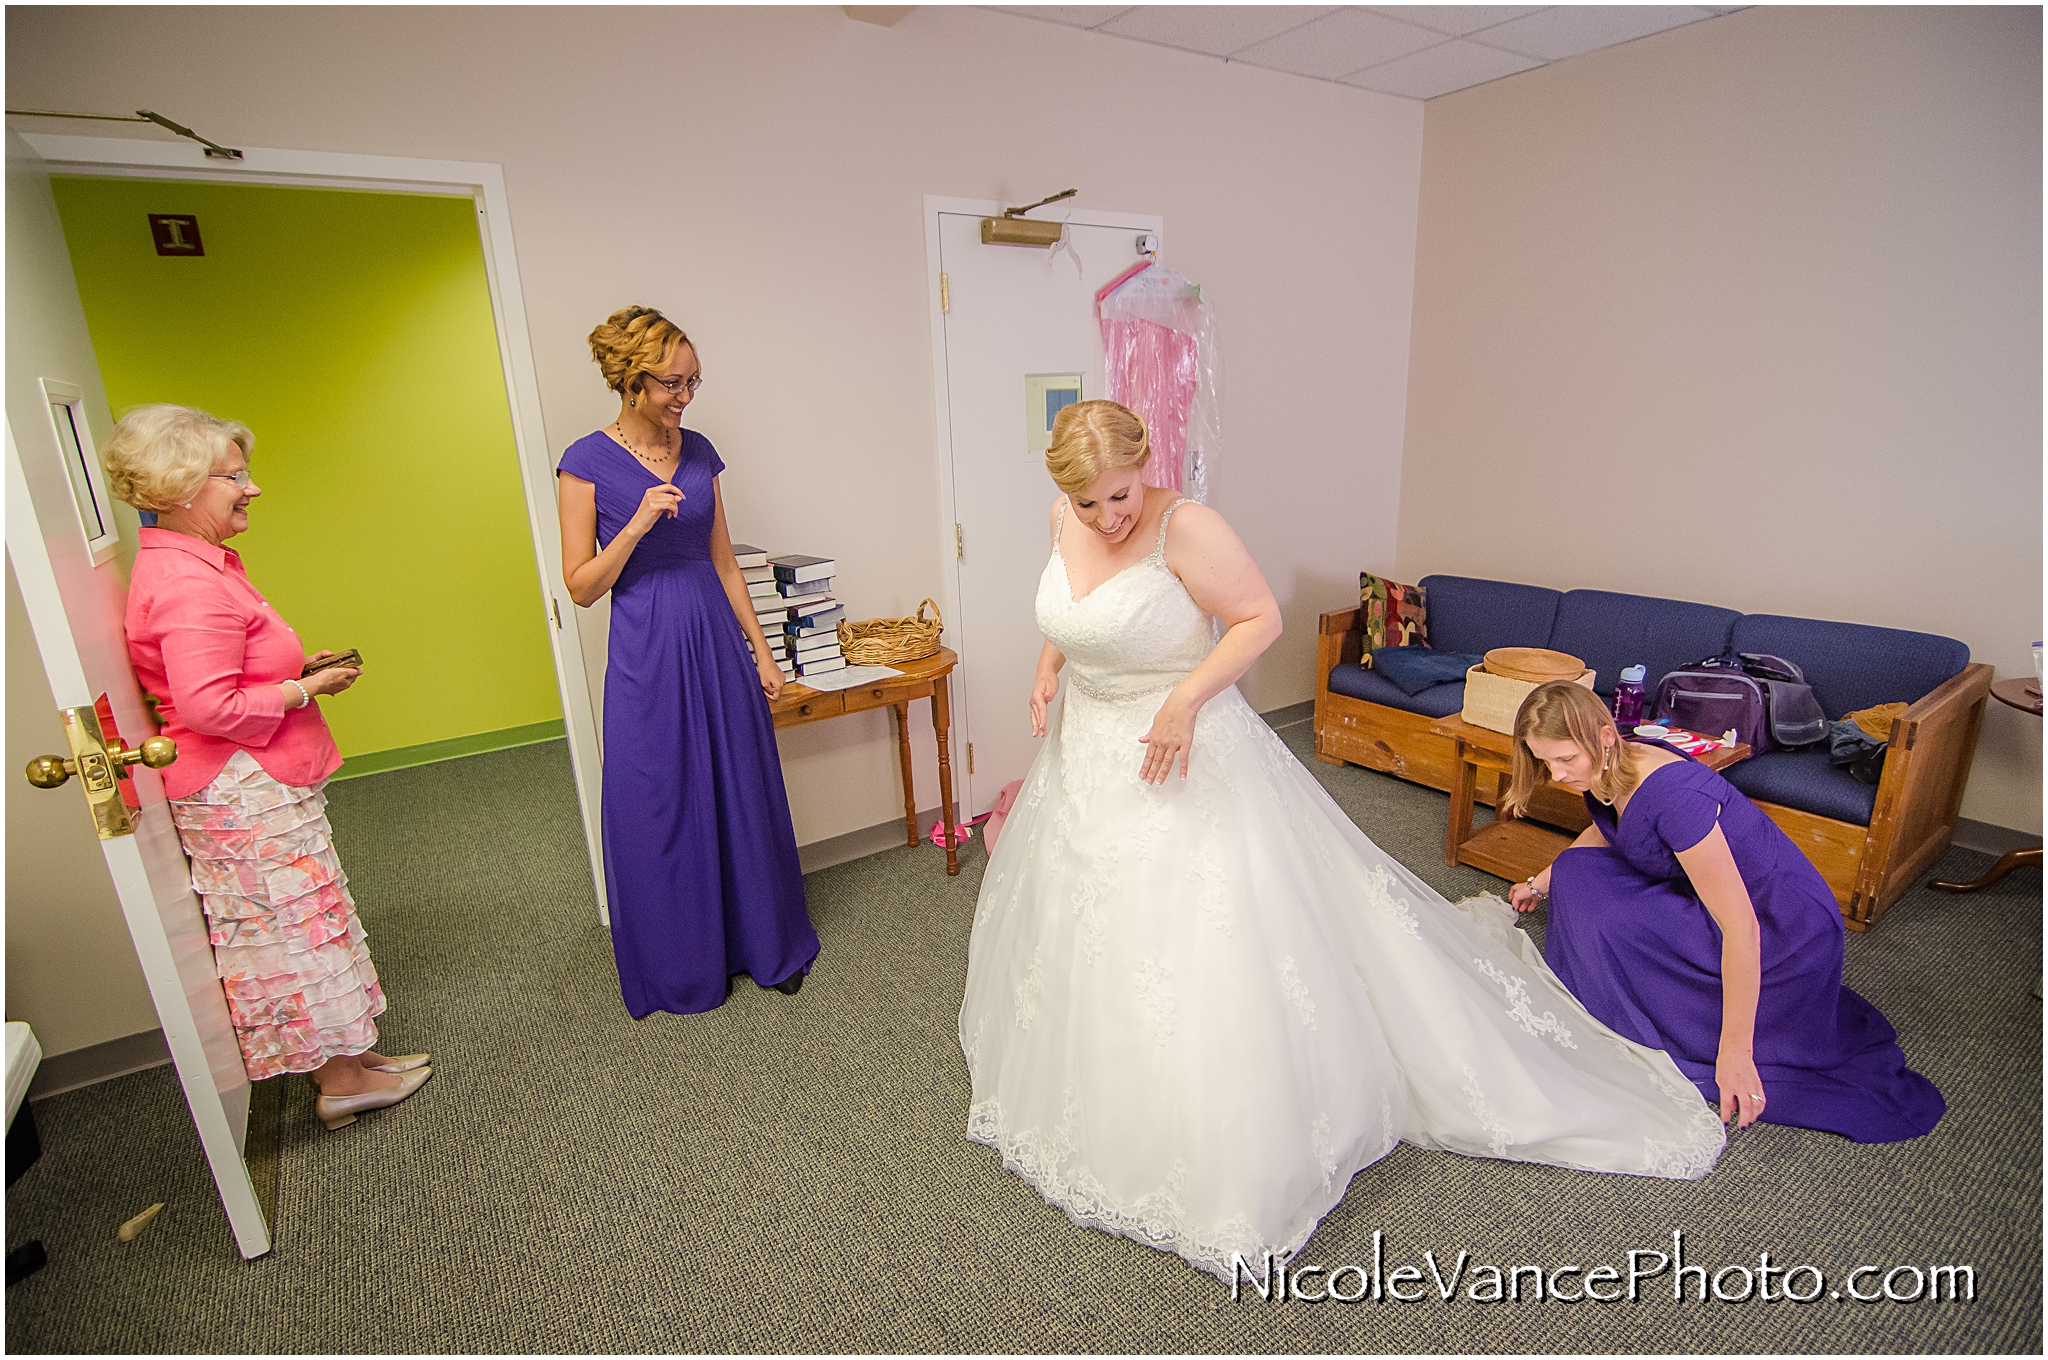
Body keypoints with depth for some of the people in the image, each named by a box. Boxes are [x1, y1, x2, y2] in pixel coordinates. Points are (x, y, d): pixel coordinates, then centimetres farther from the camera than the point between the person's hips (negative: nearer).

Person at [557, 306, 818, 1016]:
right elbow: (581, 586, -7)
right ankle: (687, 968, 31)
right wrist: (639, 522, -20)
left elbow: (723, 563, 10)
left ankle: (765, 945, 33)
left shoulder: (698, 451, 6)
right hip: (647, 656, -4)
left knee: (743, 796, 13)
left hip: (717, 645, 5)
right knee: (663, 812, 9)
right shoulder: (587, 463, -8)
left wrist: (761, 650, 9)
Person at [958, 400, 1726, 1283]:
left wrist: (1186, 696, -27)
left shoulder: (1186, 527, -21)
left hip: (1182, 760, -7)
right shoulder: (1064, 525, 0)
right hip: (1088, 759, 8)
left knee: (1208, 948, -2)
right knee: (1081, 933, 23)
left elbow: (1260, 618, -17)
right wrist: (1048, 668, -2)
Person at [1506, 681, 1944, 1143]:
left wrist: (1734, 1053, -31)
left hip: (1785, 936, -8)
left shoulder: (1672, 796, -34)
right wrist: (1543, 883, 26)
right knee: (1577, 872, 1)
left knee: (1604, 920, -23)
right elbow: (1603, 832, 19)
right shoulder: (1604, 772, -8)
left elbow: (1740, 928, -33)